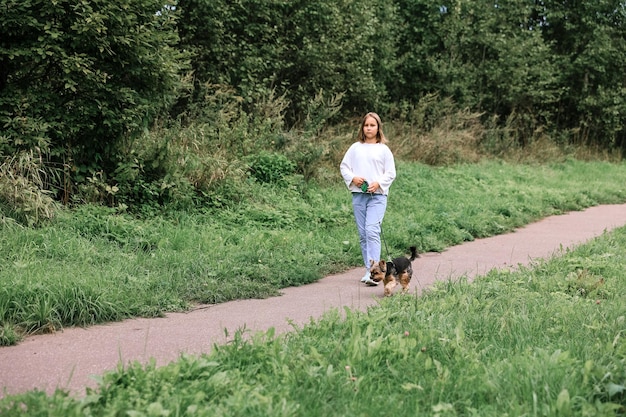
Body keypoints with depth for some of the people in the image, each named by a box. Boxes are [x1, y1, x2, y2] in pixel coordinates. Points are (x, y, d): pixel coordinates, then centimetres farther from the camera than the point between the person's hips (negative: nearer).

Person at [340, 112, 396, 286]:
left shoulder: (383, 149, 4)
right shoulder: (355, 148, 11)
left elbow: (391, 173, 3)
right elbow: (344, 167, 12)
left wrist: (378, 183, -12)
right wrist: (353, 178, -6)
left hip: (378, 195, -4)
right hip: (358, 195, 4)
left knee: (372, 231, -17)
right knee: (362, 234, 7)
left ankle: (373, 272, -21)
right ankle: (368, 268, 16)